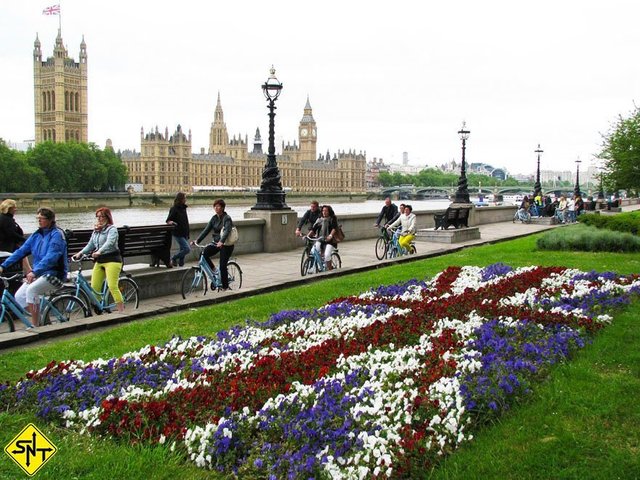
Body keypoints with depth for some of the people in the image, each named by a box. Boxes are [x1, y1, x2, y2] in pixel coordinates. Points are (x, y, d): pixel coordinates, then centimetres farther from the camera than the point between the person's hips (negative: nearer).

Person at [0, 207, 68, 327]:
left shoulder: (57, 234, -12)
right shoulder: (36, 235, 11)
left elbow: (51, 257, -23)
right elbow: (21, 251, 9)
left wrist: (34, 271, -32)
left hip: (54, 273, -8)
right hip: (39, 273, 8)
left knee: (31, 290, -28)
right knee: (19, 296, -5)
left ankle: (34, 326, -19)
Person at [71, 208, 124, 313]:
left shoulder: (112, 229, -6)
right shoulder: (96, 231, 18)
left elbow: (109, 242, -23)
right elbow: (90, 245, 16)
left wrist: (99, 251, -38)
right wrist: (81, 253, 0)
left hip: (112, 260, -8)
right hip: (99, 261, 8)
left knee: (112, 286, -15)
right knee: (94, 287, 1)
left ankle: (121, 311, -10)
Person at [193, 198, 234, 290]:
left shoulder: (227, 218, -14)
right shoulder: (214, 218, 6)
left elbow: (227, 231, -29)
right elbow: (206, 230, 3)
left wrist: (221, 242, -46)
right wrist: (197, 240, -10)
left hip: (226, 245, -6)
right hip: (216, 242, 6)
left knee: (223, 266, -6)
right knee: (204, 253, -20)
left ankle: (225, 287, 8)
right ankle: (213, 269, 2)